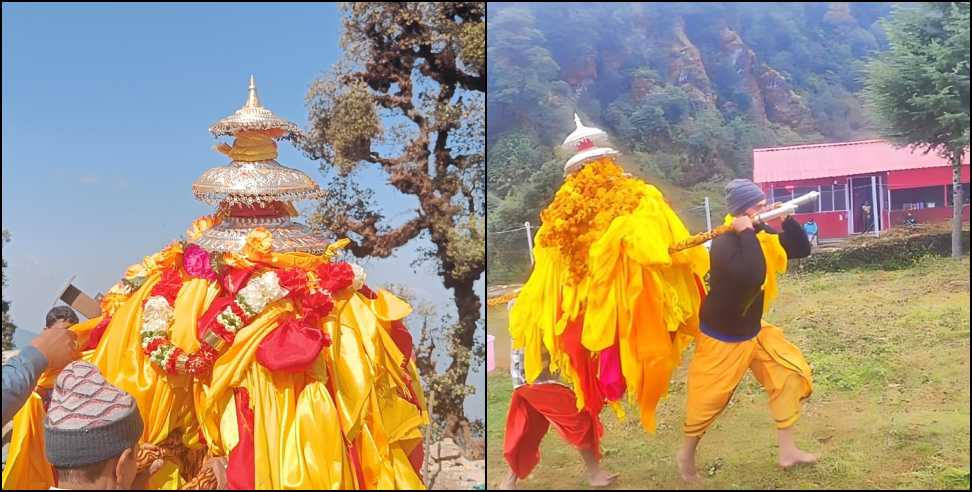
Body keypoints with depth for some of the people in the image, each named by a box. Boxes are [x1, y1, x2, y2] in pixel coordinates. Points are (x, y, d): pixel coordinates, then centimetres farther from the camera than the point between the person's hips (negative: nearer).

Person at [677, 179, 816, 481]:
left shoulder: (761, 235, -1)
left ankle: (787, 451, 16)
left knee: (792, 372, 6)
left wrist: (788, 219, -14)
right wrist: (746, 233, -36)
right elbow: (752, 276, -43)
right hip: (721, 337, -8)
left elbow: (802, 250, 1)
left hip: (754, 331, 8)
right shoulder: (724, 244, -28)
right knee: (709, 400, 3)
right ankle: (686, 454, 28)